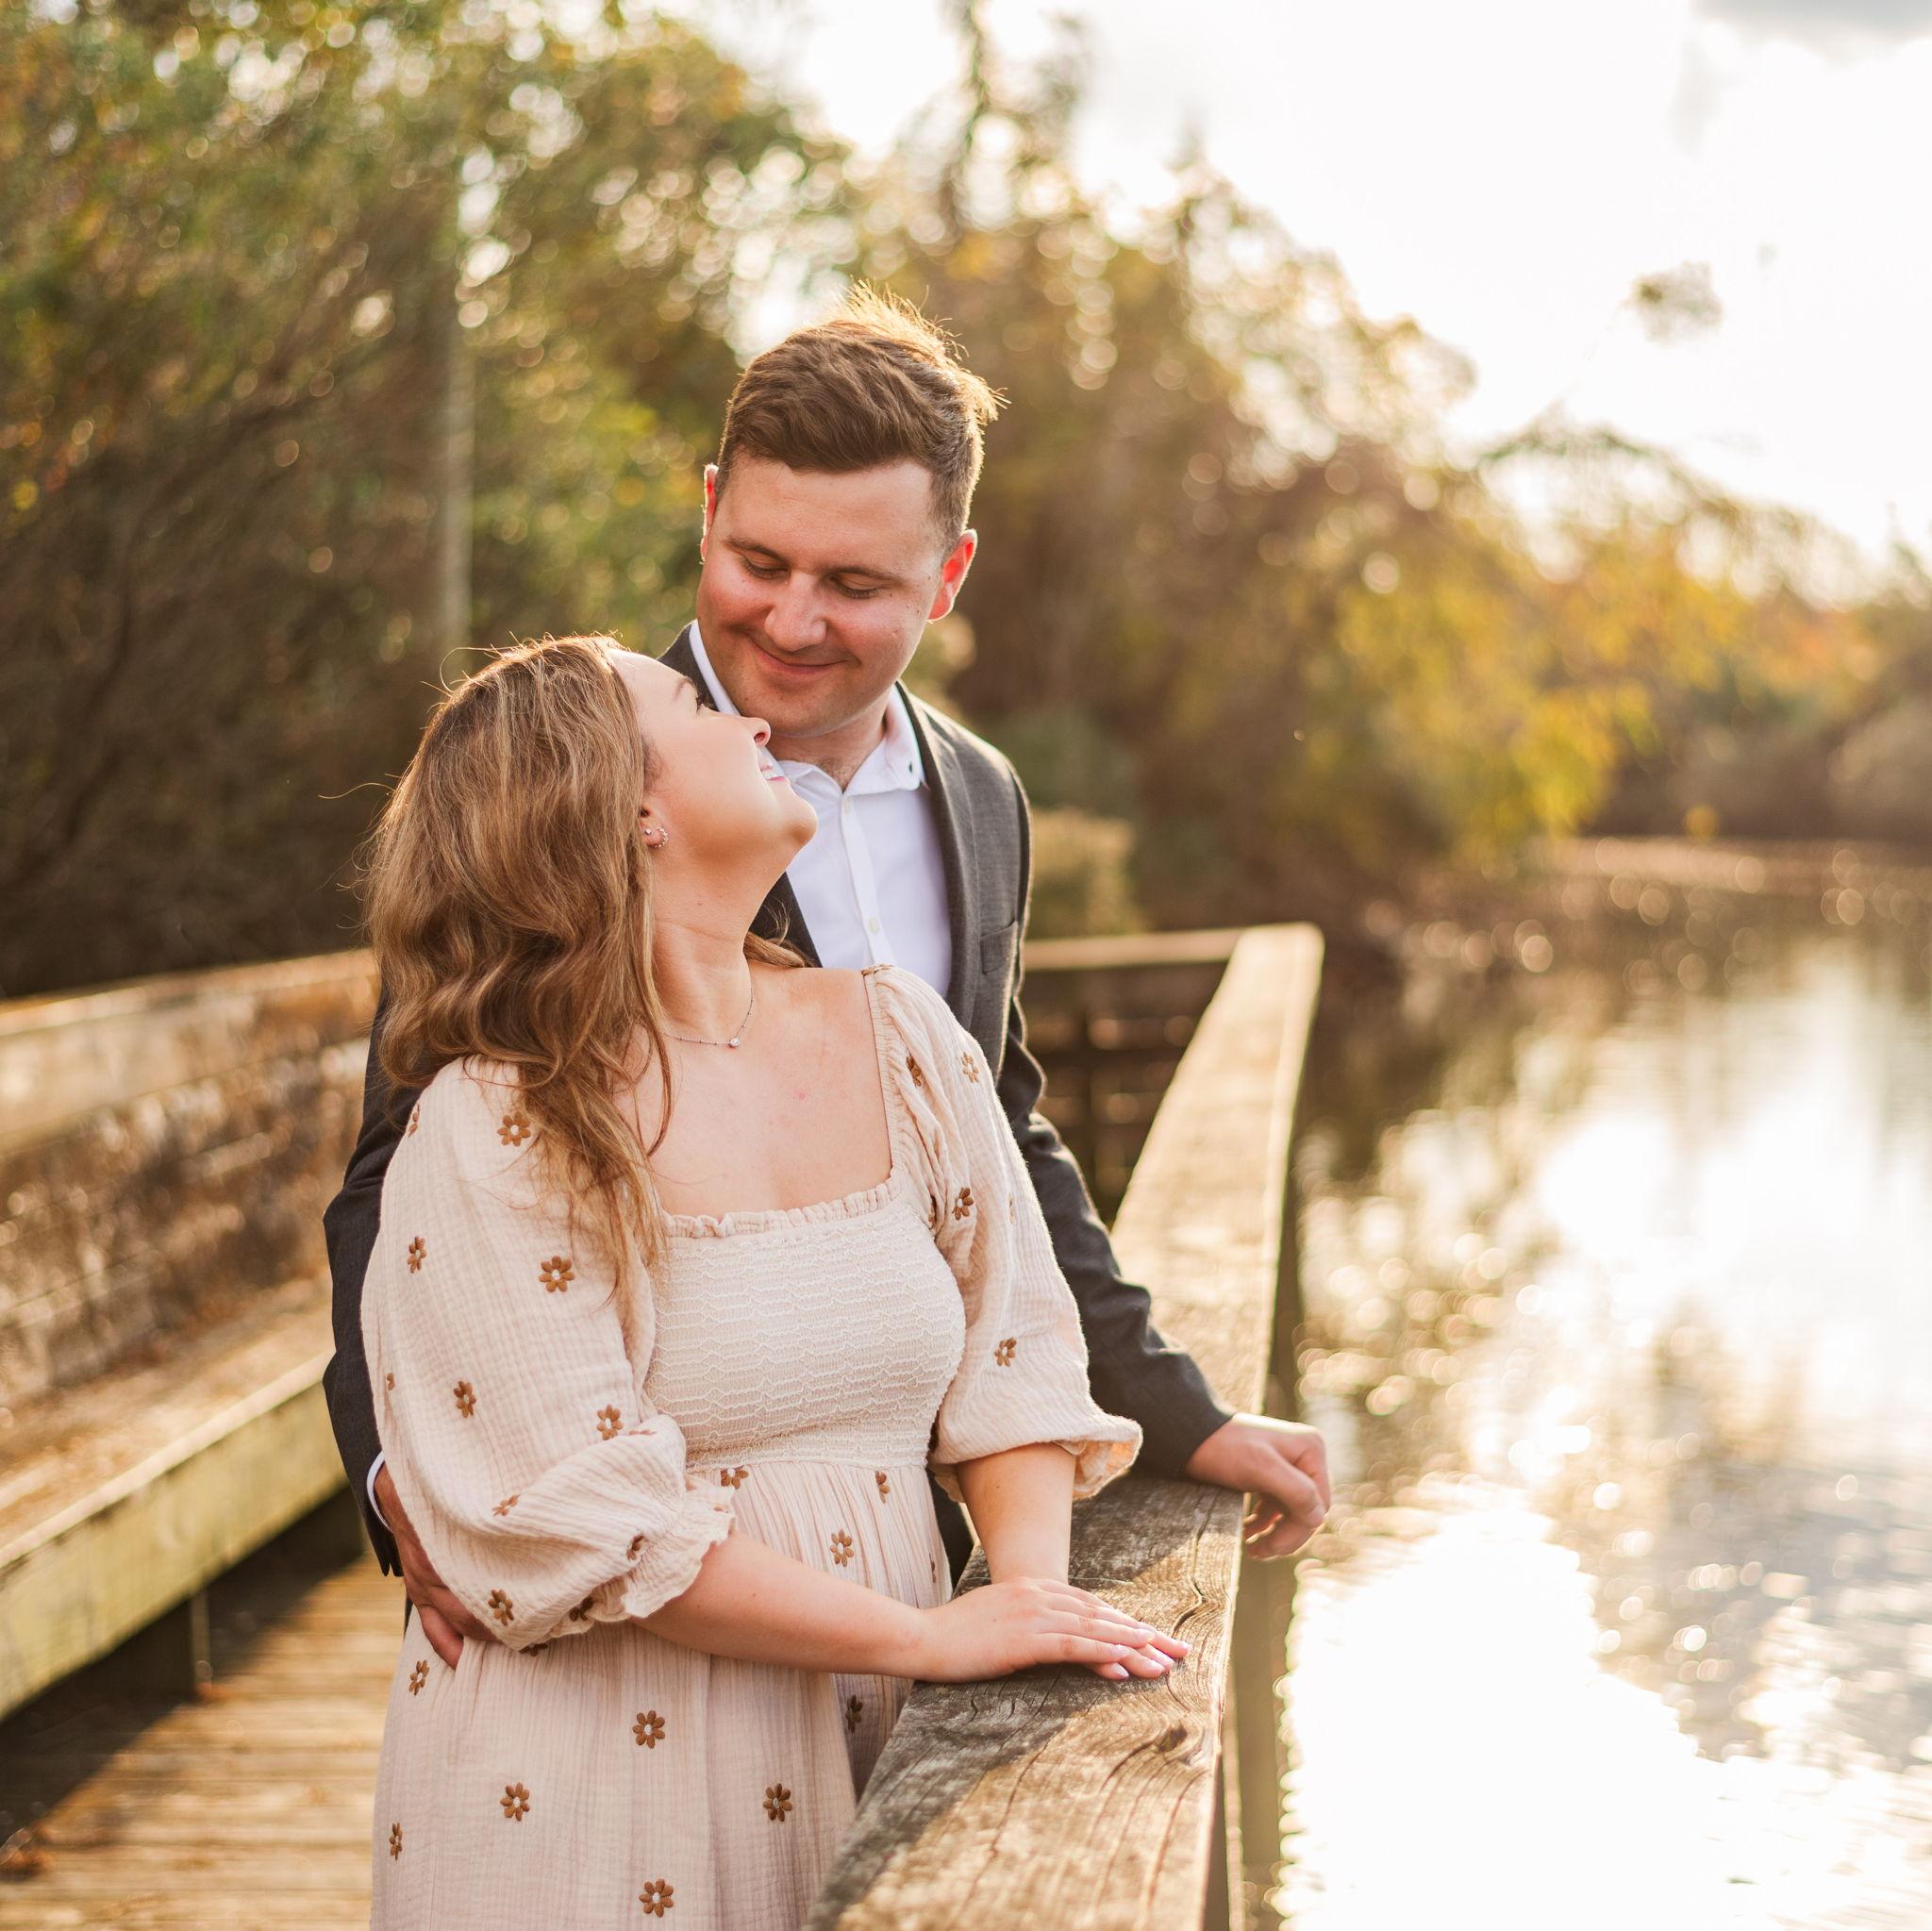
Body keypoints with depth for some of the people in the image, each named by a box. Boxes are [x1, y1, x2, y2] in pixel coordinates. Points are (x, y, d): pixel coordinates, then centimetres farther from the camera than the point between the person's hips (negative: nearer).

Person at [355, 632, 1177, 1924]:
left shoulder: (900, 1037, 4)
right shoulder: (491, 1133, -13)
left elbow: (1010, 1344, 6)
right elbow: (583, 1520, -17)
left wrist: (1033, 1582, -11)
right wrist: (934, 1636, -18)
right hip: (603, 1772, -5)